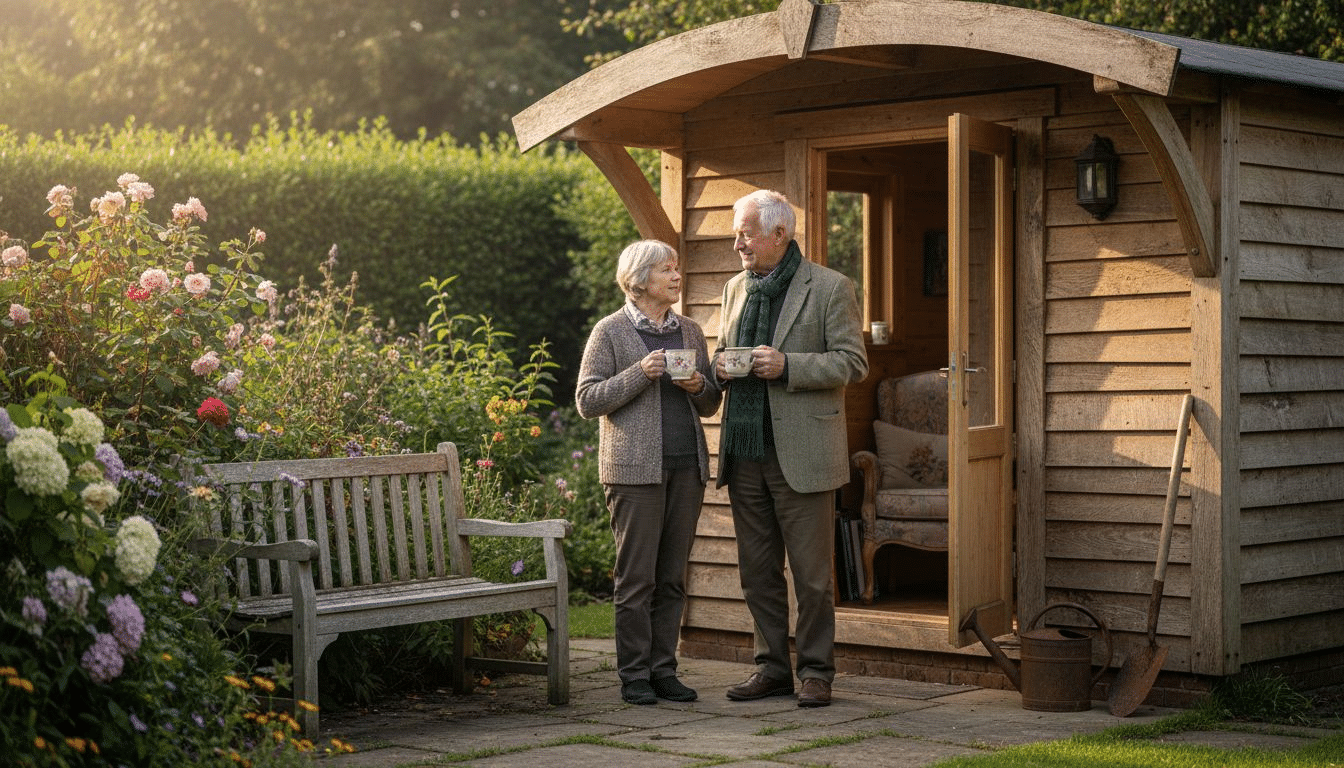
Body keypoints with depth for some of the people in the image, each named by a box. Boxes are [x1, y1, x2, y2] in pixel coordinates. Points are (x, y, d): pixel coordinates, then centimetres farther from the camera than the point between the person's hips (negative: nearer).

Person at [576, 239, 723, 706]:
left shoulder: (690, 331, 16)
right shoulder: (611, 331, 1)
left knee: (672, 577, 6)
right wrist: (640, 374, -15)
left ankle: (664, 670, 13)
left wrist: (699, 386, -3)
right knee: (637, 576, -4)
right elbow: (587, 400, -5)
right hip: (636, 467, -5)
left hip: (687, 466, 5)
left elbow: (711, 404, 20)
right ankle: (634, 675, 3)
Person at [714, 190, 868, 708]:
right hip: (744, 450, 6)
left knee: (812, 573, 0)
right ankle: (771, 667, 19)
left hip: (801, 452, -6)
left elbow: (853, 363, -7)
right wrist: (720, 366, 2)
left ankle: (815, 670, 9)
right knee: (757, 571, 10)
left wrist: (787, 366, -18)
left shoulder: (830, 288, -4)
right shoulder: (736, 288, 15)